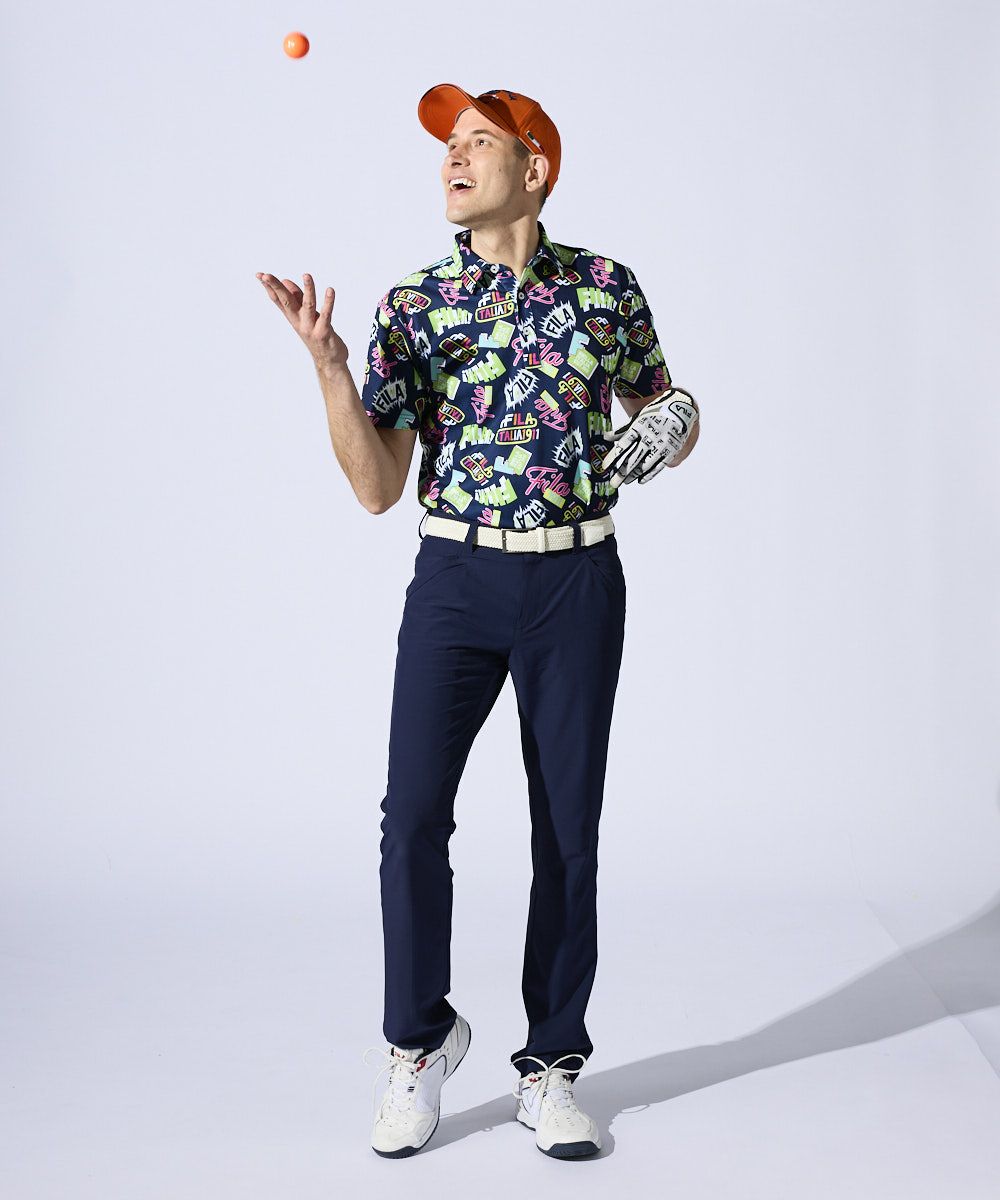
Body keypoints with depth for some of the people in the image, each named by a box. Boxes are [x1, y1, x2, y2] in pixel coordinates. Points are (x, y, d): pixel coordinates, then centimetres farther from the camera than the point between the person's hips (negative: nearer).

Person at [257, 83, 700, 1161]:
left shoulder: (605, 287, 2)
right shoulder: (412, 304, 2)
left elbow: (659, 406, 18)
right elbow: (377, 490, -2)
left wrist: (675, 434, -6)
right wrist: (327, 364, -14)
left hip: (575, 584, 0)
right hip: (455, 581, 0)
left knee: (567, 828, 5)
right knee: (413, 814, -7)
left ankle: (550, 1066, 19)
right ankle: (419, 1041, 17)